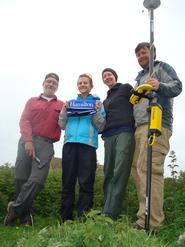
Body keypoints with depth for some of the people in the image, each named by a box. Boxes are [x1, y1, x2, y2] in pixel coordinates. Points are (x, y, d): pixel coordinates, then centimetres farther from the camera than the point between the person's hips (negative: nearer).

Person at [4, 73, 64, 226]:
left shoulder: (61, 106, 18)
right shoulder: (32, 101, 21)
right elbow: (24, 121, 7)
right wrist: (28, 140, -9)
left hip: (46, 145, -1)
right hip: (27, 141, 1)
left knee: (37, 180, -16)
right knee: (21, 178, -4)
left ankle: (15, 209, 0)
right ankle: (25, 217, 7)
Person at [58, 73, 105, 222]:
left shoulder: (97, 103, 14)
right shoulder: (71, 102, 21)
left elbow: (101, 127, 6)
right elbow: (62, 125, 16)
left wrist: (96, 113, -9)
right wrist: (65, 110, 2)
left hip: (88, 144, -2)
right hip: (70, 143, 3)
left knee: (86, 182, -5)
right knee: (68, 182, 2)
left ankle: (83, 218, -1)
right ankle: (65, 218, 8)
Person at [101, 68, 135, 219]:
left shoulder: (126, 88, 14)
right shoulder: (106, 100, 31)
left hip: (124, 133, -7)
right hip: (109, 137, 7)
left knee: (119, 172, -17)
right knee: (109, 174, -1)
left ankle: (110, 214, -23)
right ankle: (107, 210, -1)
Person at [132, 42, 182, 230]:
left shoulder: (162, 67, 11)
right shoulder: (140, 77, 33)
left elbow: (177, 86, -6)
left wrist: (160, 86, -25)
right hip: (140, 127, 8)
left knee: (149, 169, -18)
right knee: (137, 167, 0)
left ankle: (149, 223, -19)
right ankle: (145, 215, 4)